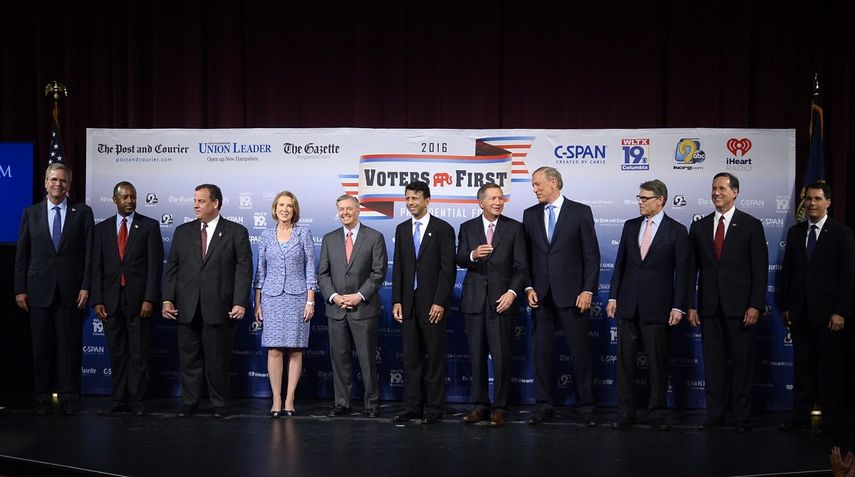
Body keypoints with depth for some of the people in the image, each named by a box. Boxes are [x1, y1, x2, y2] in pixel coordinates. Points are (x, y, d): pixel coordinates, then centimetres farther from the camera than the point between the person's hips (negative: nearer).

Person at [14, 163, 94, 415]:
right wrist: (20, 289, 1)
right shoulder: (31, 213, 9)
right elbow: (22, 254, 8)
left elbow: (89, 252, 1)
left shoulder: (82, 212, 4)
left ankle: (68, 399, 8)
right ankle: (42, 398, 13)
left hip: (71, 290, -1)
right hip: (39, 290, 1)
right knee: (41, 347, 5)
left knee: (70, 346, 1)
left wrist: (86, 287, -6)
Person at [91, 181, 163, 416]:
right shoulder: (102, 228, 10)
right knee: (116, 352, 7)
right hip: (111, 299, 3)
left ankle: (136, 400, 8)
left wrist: (149, 299, -11)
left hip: (138, 299, -2)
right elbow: (97, 267, 7)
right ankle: (118, 400, 14)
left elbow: (155, 265, -4)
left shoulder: (149, 226, 1)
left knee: (138, 352, 1)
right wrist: (97, 300, -1)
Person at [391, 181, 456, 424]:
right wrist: (397, 301, 4)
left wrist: (439, 302, -13)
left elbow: (448, 269, -7)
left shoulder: (443, 229, -3)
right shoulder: (402, 229, 13)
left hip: (432, 303, -5)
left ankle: (434, 408, 7)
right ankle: (413, 406, 13)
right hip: (408, 303, 5)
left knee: (435, 356, 1)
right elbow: (398, 268, 12)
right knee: (411, 357, 7)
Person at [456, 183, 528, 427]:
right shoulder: (467, 228, 9)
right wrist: (473, 255, -20)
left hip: (501, 300, -2)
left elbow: (521, 266, 1)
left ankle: (500, 407, 6)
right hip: (474, 300, 2)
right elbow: (459, 260, 1)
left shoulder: (514, 228, 4)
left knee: (502, 356, -3)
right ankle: (480, 405, 17)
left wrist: (512, 292, -12)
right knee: (476, 356, 7)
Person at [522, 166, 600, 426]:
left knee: (580, 351, 0)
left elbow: (592, 255, -3)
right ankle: (544, 407, 14)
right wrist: (528, 287, 1)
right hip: (541, 295, 3)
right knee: (541, 351, 6)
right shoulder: (530, 215, 10)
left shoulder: (580, 212, -1)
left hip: (571, 294, -3)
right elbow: (526, 256, 12)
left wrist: (588, 290, -9)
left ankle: (586, 407, 10)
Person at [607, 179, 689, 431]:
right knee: (625, 359, 5)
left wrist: (679, 306, -9)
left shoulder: (677, 230, -2)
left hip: (657, 306, -3)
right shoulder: (630, 226, 9)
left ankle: (657, 413, 14)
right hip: (628, 305, 4)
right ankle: (625, 411, 13)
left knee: (658, 362, 3)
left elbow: (682, 271, -3)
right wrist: (613, 297, 6)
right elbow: (620, 263, 11)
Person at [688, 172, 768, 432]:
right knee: (713, 361, 6)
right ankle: (714, 413, 13)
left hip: (739, 305, -3)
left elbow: (760, 269, -3)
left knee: (742, 361, 2)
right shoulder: (699, 227, 9)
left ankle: (743, 416, 10)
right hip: (709, 306, 3)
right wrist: (691, 305, 3)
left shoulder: (751, 225, 0)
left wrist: (755, 305, -10)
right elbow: (692, 268, 9)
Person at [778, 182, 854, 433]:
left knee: (830, 367, 3)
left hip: (827, 312, -4)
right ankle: (801, 417, 9)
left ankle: (831, 419, 10)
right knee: (801, 366, 6)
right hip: (800, 312, 4)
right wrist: (784, 306, 7)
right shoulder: (795, 232, 11)